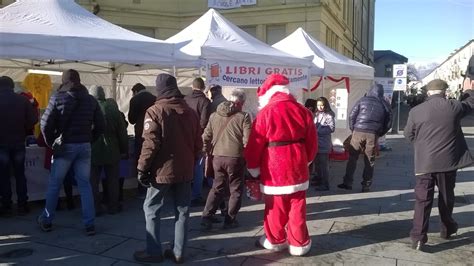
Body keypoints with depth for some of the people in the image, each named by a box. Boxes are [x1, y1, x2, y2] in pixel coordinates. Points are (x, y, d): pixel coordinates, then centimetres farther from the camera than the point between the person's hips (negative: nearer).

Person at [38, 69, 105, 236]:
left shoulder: (58, 98, -6)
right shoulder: (91, 100, 5)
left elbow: (45, 123, -11)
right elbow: (100, 125, 4)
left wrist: (50, 142, 2)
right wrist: (89, 140, 11)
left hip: (64, 146, -3)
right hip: (84, 147, 3)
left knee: (54, 185, 12)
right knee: (85, 185, 7)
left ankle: (46, 221, 25)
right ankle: (89, 224, 5)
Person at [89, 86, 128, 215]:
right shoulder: (113, 108, -5)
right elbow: (122, 132, -1)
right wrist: (124, 149, 9)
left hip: (93, 152, -1)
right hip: (112, 152, 1)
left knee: (93, 181, 9)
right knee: (112, 180, 12)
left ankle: (95, 208, 13)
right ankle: (113, 206, 20)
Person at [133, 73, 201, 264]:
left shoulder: (155, 111, -11)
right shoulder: (190, 112, 5)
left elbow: (150, 144, -16)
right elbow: (198, 144, 7)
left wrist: (142, 168, -7)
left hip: (162, 170, -5)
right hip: (185, 171, 5)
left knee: (151, 210, 10)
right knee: (182, 211, 12)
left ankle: (154, 252, 14)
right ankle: (179, 253, 19)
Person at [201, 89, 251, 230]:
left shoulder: (214, 115, 8)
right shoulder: (243, 117, -7)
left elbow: (206, 137, 8)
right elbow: (247, 140, -11)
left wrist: (209, 152, 19)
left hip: (218, 157, 5)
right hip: (235, 157, -4)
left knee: (217, 187, 17)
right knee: (236, 189, 12)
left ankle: (206, 218, 12)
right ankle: (230, 220, 16)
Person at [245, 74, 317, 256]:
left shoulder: (266, 112, -10)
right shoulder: (303, 111, 3)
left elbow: (255, 144, -8)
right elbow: (312, 142, 9)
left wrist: (253, 169, 5)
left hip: (274, 169, -3)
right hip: (297, 166, 4)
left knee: (275, 208, 11)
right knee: (297, 208, 12)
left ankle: (275, 241, 28)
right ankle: (299, 244, 21)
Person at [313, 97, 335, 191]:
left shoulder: (329, 115, -8)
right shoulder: (316, 114, 14)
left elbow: (332, 128, -17)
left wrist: (318, 131, -18)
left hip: (324, 143, -7)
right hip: (316, 142, 7)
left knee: (323, 164, -4)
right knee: (317, 163, 15)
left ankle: (325, 184, 3)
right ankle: (319, 180, 29)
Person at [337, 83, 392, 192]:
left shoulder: (363, 100, 5)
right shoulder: (384, 104, 10)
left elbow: (352, 116, 1)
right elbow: (388, 122, 11)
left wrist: (353, 129, 11)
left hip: (359, 132, -1)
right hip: (373, 134, 2)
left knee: (352, 158, 5)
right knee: (369, 161, 9)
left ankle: (348, 183, 5)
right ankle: (366, 185, 12)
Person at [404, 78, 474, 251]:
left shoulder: (416, 111, -4)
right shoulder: (454, 106, -4)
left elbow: (408, 134, 7)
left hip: (425, 162, -1)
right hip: (448, 160, 1)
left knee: (422, 200, 0)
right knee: (446, 198, 19)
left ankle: (418, 237, -5)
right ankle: (447, 229, 37)